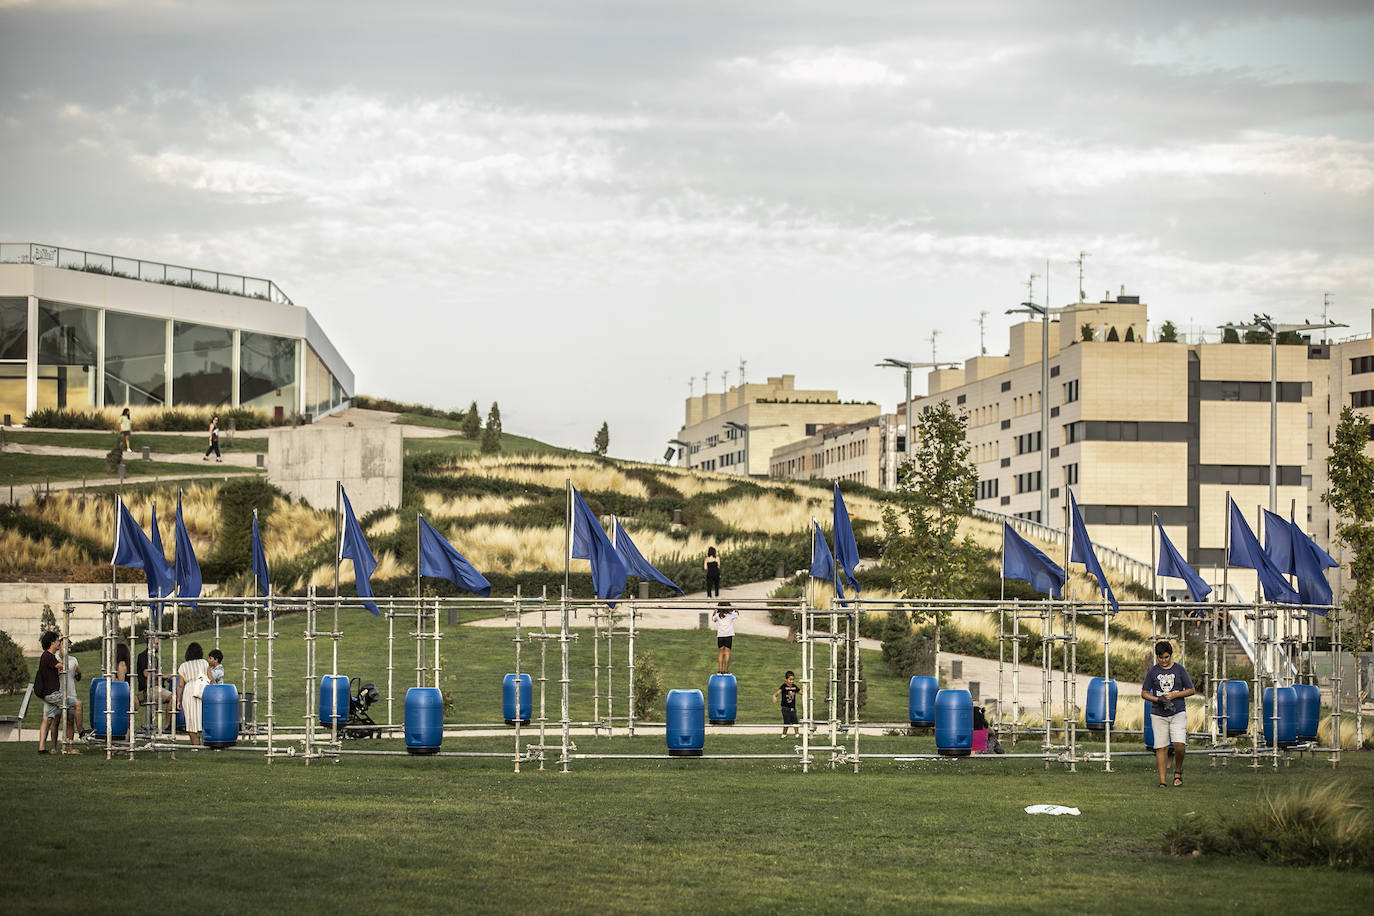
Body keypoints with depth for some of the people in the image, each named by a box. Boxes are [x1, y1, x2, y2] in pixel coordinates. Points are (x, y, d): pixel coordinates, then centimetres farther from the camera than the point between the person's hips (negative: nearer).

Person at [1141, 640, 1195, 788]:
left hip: (1178, 713, -1)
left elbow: (1191, 690, 6)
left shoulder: (1179, 670, 4)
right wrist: (1158, 700, -10)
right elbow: (1144, 693, 7)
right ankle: (1162, 780, 1)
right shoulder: (1152, 671, 5)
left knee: (1179, 745, -15)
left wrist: (1173, 695, -8)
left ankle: (1178, 772, 10)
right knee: (1161, 748, -3)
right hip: (1158, 714, 1)